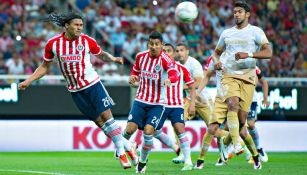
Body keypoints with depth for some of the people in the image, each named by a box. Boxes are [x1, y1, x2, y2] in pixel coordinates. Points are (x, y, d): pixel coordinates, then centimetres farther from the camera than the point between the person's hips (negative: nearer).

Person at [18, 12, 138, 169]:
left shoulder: (87, 41, -7)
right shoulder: (53, 43, -5)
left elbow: (101, 55, 10)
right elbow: (45, 66, 8)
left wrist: (112, 58, -12)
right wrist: (27, 81, 2)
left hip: (93, 84, -1)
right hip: (75, 90, 1)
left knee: (106, 116, -10)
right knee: (99, 122, 1)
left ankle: (122, 152, 0)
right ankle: (126, 146, 11)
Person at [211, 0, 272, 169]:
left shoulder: (255, 31, 4)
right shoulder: (227, 33, 16)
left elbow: (268, 52, -7)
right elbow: (217, 51, 30)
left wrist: (249, 55, -20)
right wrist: (216, 60, 6)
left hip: (247, 77, -2)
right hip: (229, 75, 2)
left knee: (242, 118, -5)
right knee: (233, 104, -27)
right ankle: (236, 145, -33)